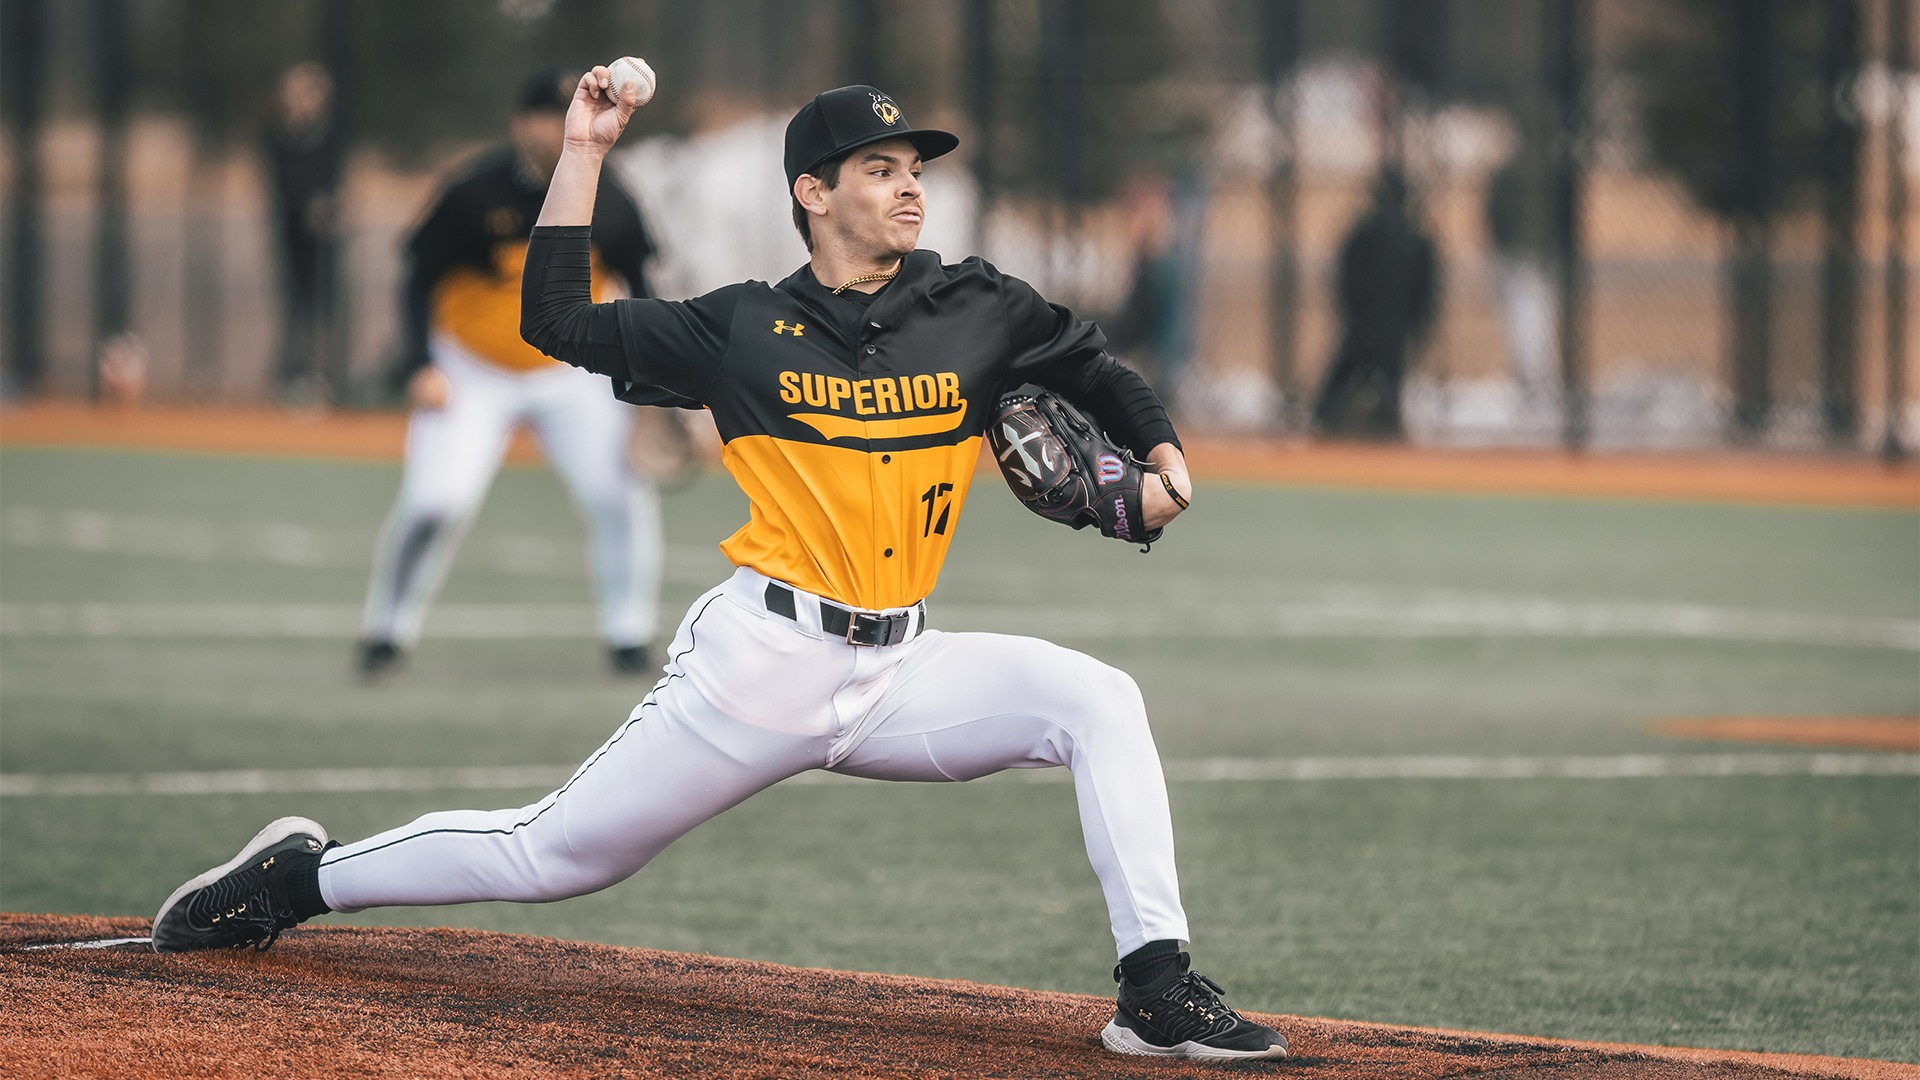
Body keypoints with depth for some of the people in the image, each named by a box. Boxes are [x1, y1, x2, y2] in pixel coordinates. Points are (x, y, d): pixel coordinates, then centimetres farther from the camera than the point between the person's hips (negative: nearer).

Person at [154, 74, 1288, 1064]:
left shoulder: (979, 310, 6)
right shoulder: (746, 329, 1)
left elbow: (1099, 369, 19)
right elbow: (558, 322, 3)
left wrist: (1163, 459, 1)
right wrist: (584, 153, 2)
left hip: (901, 671, 3)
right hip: (762, 660, -2)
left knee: (1098, 698, -19)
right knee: (557, 853, 1)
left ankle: (1158, 988, -19)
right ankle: (303, 876, 22)